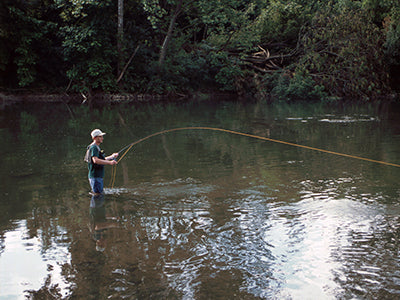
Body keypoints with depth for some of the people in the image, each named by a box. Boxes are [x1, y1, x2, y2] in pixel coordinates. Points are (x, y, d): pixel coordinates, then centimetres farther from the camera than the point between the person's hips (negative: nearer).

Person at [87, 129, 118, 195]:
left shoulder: (97, 147, 18)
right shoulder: (94, 147, -15)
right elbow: (95, 160, -30)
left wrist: (111, 156, 23)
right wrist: (110, 163, -30)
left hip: (98, 176, 10)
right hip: (95, 176, -10)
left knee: (100, 194, 17)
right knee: (97, 194, -8)